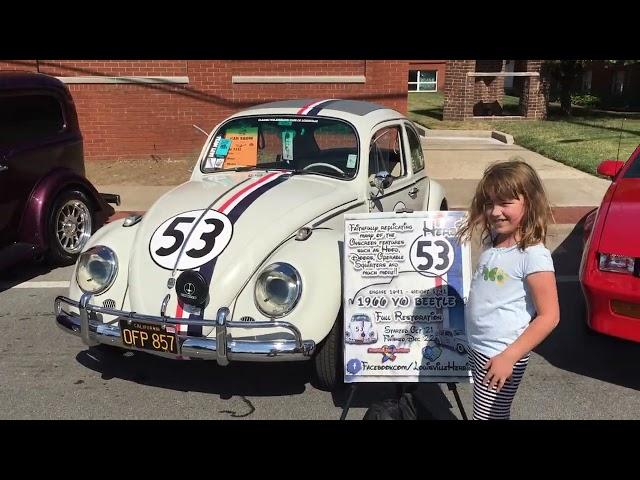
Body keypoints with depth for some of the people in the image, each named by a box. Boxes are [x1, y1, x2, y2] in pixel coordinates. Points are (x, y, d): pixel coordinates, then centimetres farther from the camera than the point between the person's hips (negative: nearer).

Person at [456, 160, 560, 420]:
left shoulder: (533, 255, -21)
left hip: (500, 356, -7)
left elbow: (548, 316, -19)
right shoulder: (493, 242, 1)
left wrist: (509, 357, -21)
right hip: (477, 348, 7)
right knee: (495, 414, 22)